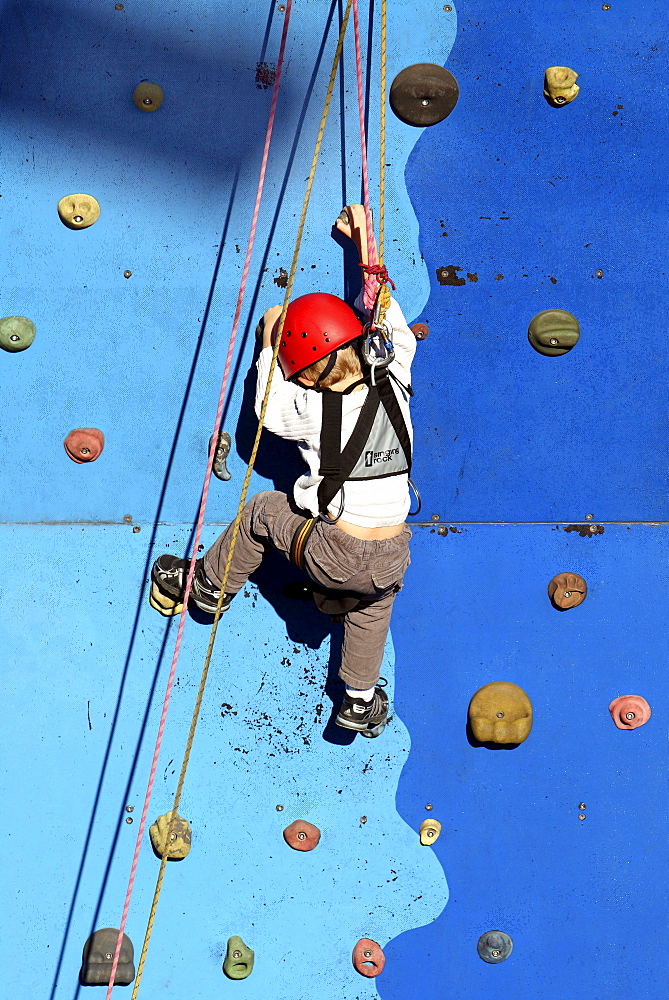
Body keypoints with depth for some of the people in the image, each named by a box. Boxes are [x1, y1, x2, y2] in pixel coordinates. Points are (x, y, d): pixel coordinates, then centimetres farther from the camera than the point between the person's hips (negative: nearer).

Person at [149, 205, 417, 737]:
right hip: (390, 562, 3)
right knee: (376, 601, 37)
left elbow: (269, 410, 13)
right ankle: (361, 701, 42)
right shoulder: (394, 383, -3)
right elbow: (394, 325, 15)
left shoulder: (311, 409, -10)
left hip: (332, 556, -3)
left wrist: (270, 344, 24)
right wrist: (366, 247, 24)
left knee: (263, 510, 24)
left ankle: (208, 586, 43)